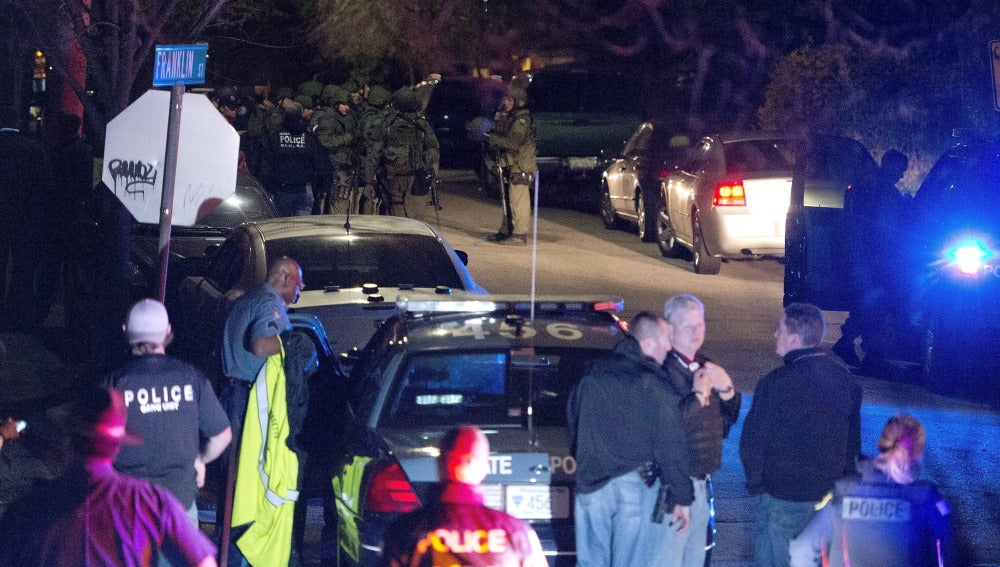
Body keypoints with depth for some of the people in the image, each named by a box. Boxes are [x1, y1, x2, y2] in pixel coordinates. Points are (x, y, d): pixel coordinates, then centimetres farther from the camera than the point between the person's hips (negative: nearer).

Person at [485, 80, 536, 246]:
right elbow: (503, 138, 22)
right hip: (509, 164, 10)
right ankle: (505, 231, 22)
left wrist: (493, 138, -15)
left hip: (520, 167, -10)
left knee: (518, 200, -9)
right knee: (507, 200, 15)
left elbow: (513, 142, -22)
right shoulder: (507, 117, 16)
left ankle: (520, 234, -9)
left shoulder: (521, 119, -14)